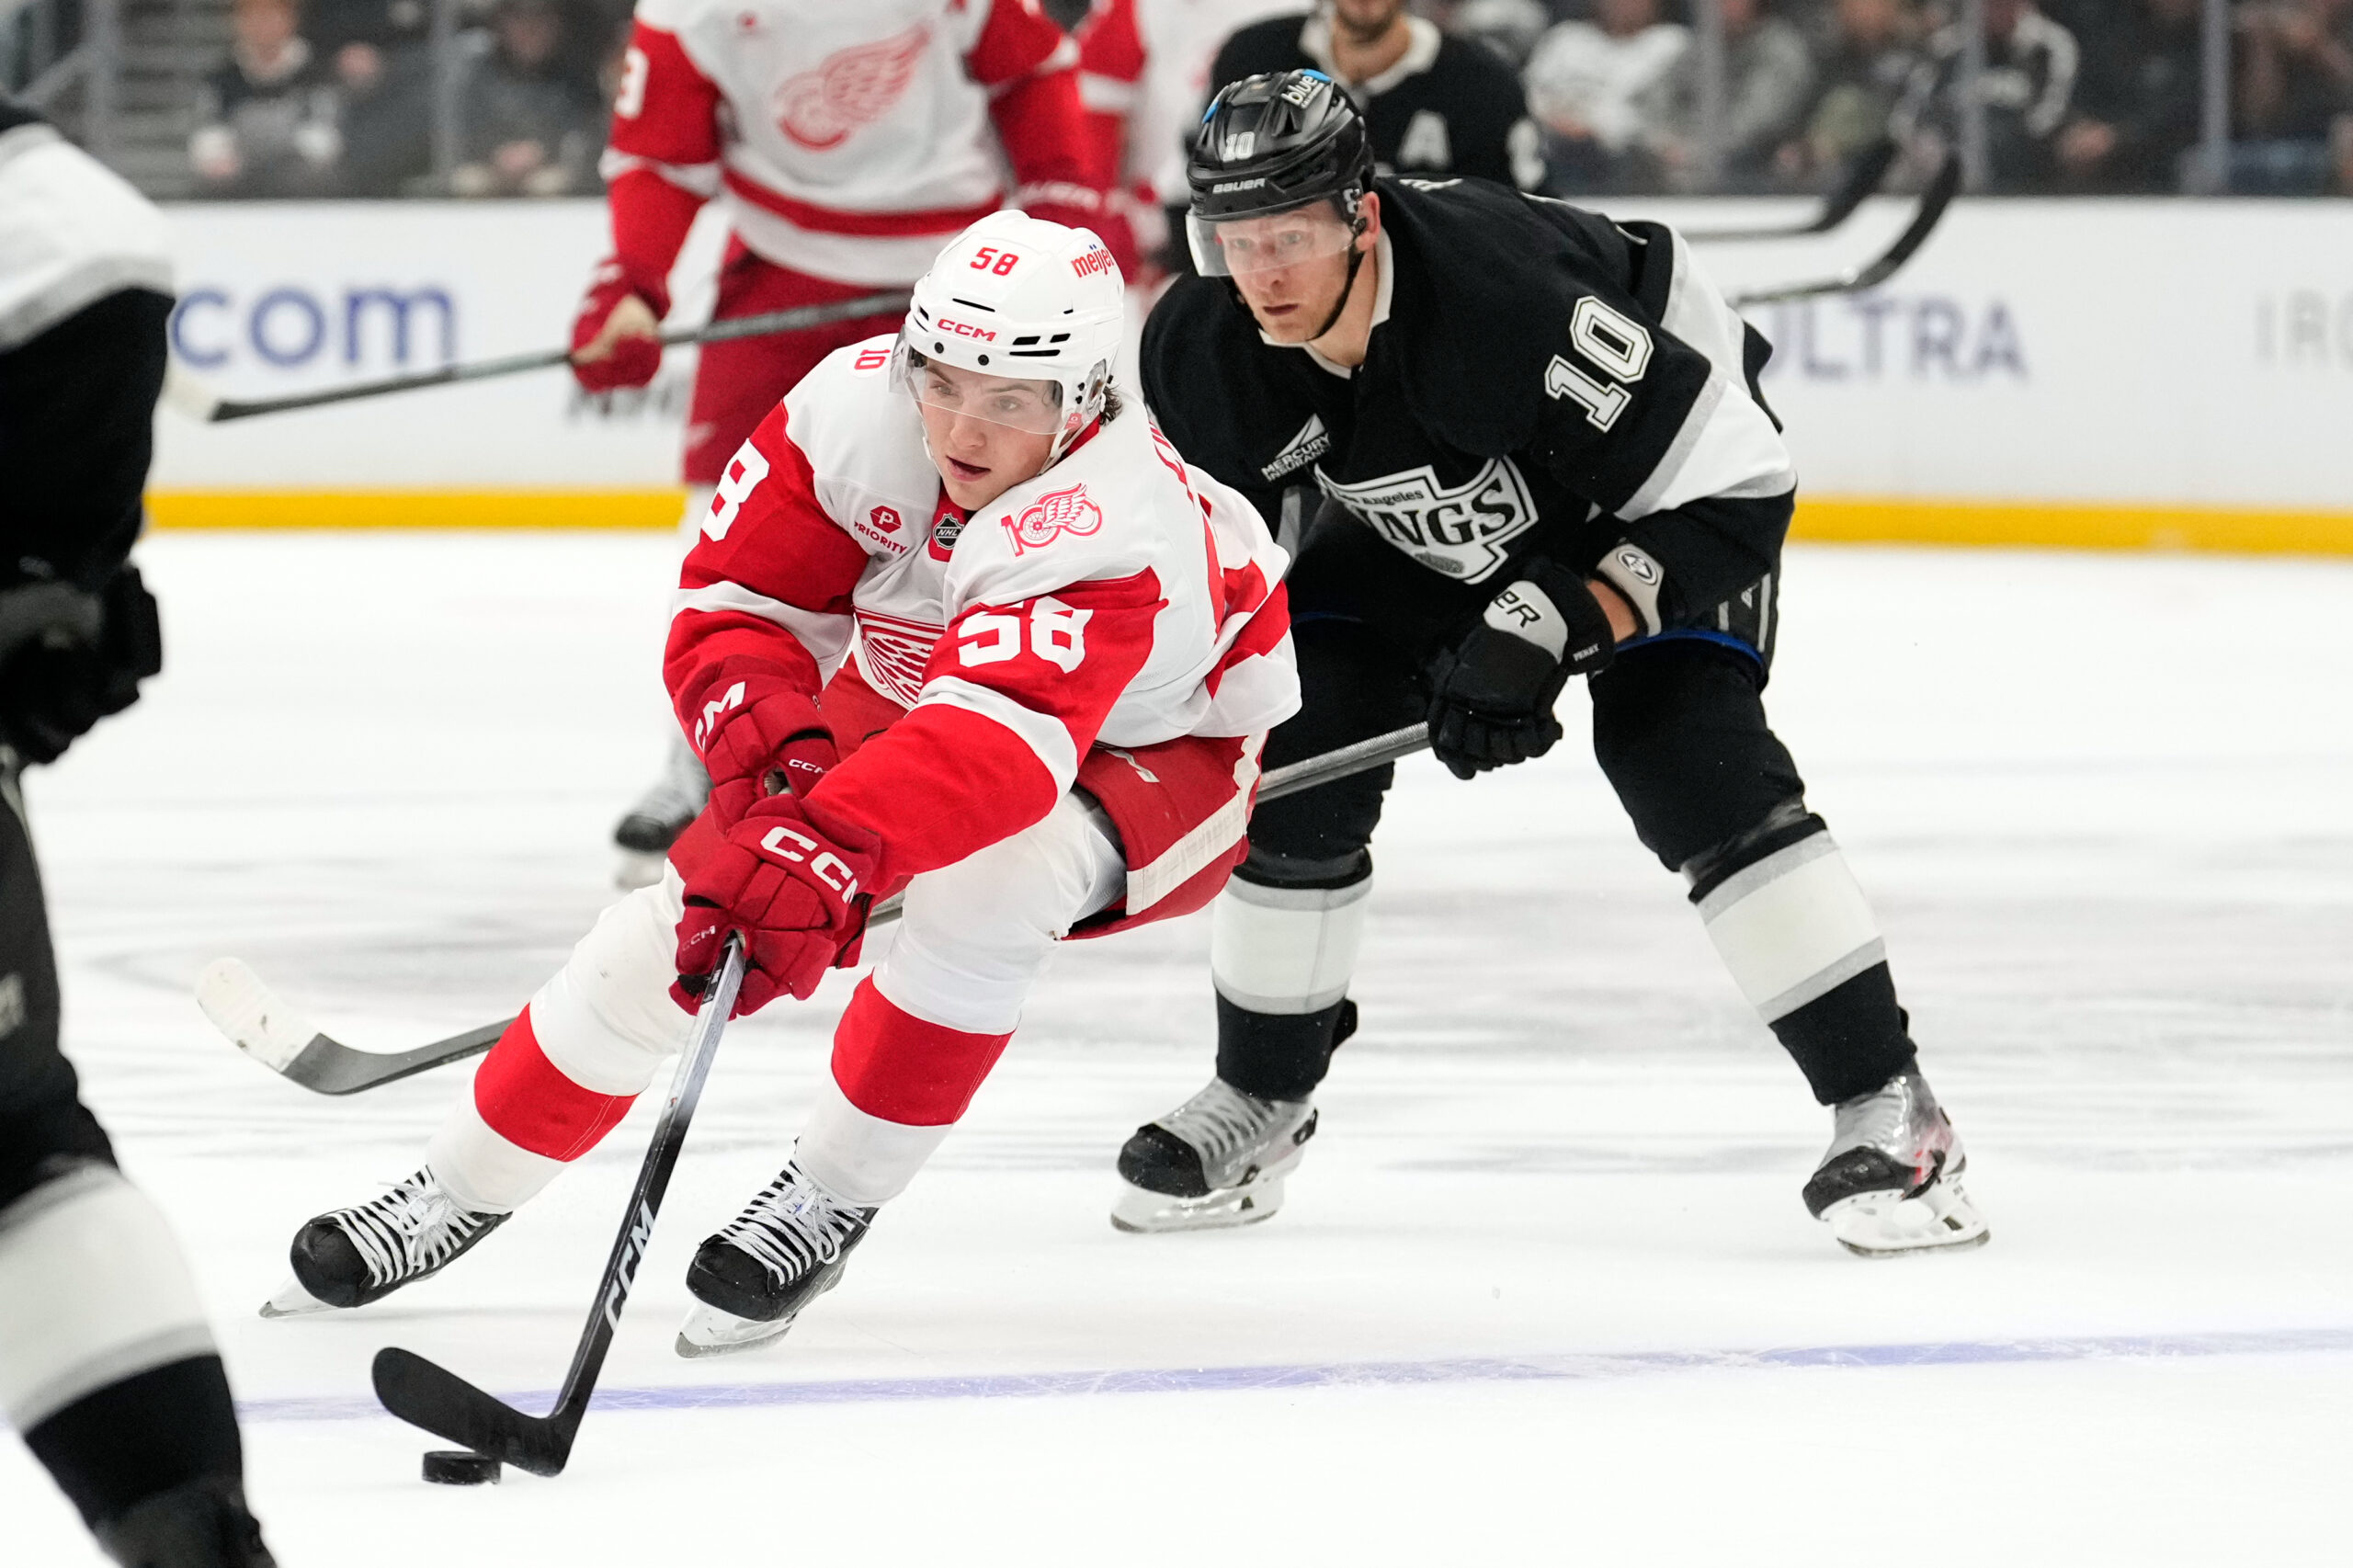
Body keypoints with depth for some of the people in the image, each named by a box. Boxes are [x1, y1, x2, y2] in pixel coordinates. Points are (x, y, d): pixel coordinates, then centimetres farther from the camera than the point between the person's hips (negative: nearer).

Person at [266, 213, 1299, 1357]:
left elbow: (991, 742, -56)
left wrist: (825, 853, -70)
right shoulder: (860, 406, -25)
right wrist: (767, 736, -40)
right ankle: (460, 1190, 14)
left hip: (1151, 755, -5)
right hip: (908, 695, 5)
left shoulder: (1112, 524, -42)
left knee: (984, 883, -37)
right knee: (676, 923, -6)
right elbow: (734, 598, -19)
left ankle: (829, 1203, -19)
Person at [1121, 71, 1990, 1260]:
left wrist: (1543, 630, -38)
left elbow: (1731, 493, -34)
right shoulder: (1204, 352, -23)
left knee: (1679, 752, -25)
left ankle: (1885, 1105, -20)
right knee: (1299, 747, -6)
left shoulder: (1508, 299, -42)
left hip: (1688, 456, -6)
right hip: (1427, 522, 6)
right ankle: (1263, 1095, 15)